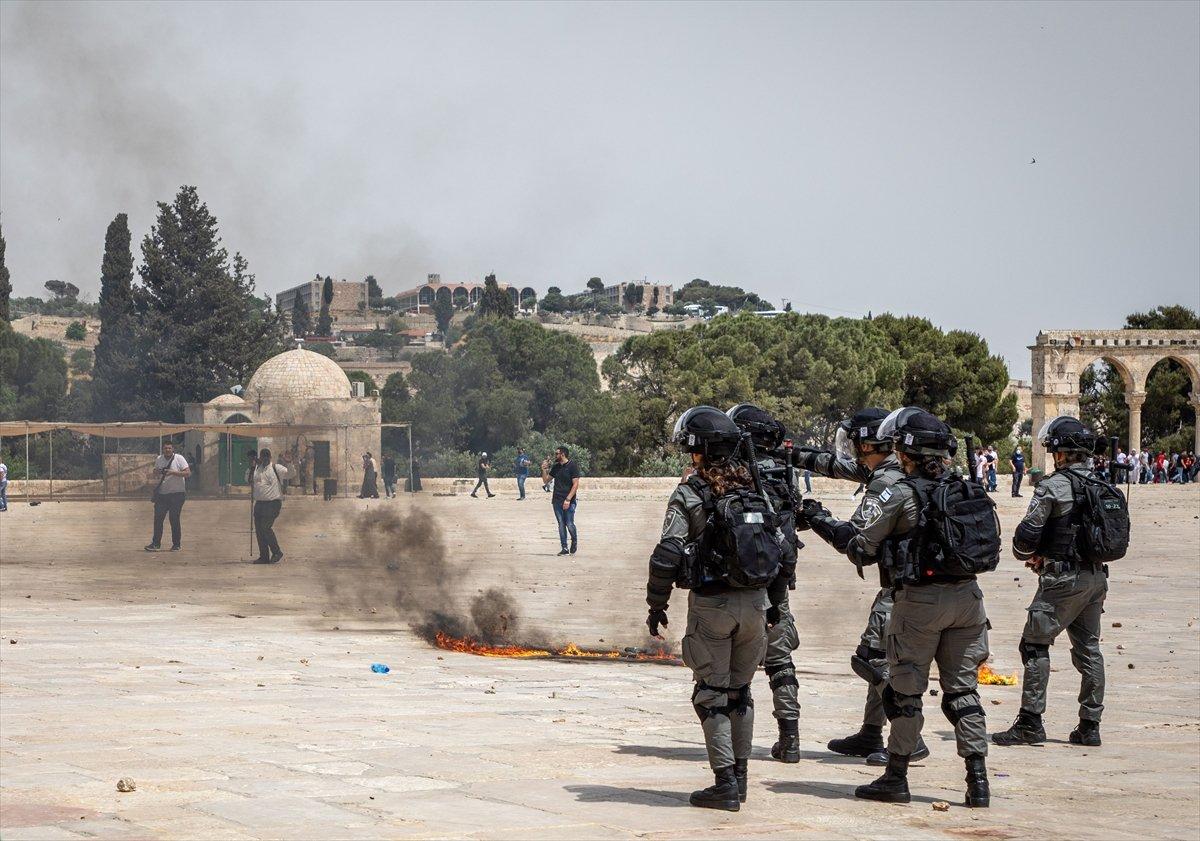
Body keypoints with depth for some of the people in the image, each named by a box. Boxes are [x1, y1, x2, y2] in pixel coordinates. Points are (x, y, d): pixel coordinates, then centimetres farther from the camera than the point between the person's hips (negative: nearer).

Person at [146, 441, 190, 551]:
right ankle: (156, 543, 5)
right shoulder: (159, 459, 8)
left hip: (177, 493, -5)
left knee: (174, 520, -2)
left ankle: (176, 544, 7)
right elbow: (155, 471, 24)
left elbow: (188, 473, -14)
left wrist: (173, 472, -24)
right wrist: (156, 471, -1)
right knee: (158, 518, 0)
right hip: (162, 493, 5)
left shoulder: (179, 459, -7)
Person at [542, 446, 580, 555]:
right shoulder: (556, 467, 14)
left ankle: (574, 542, 17)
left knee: (569, 524, -9)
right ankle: (565, 548, 6)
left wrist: (568, 499, -18)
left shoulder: (572, 466, -5)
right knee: (561, 524, 3)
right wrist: (544, 470, 5)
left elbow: (575, 484, -11)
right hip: (557, 500, 6)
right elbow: (546, 481, 22)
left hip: (569, 501, -6)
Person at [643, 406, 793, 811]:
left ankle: (724, 784, -4)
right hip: (754, 603, 5)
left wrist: (656, 604, -4)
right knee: (740, 692, 16)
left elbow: (667, 555, -14)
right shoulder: (752, 490, 8)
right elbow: (781, 549, 10)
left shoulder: (689, 494, -9)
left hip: (711, 605, -5)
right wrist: (775, 601, 19)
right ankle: (739, 776, 20)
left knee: (712, 695, 1)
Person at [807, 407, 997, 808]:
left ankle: (896, 778, 12)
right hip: (967, 596, 5)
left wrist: (825, 521, 11)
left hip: (921, 599, -5)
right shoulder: (967, 491, 6)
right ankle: (978, 781, 6)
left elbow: (861, 548, -6)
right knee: (962, 689, 10)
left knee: (904, 691, 6)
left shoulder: (903, 494, -11)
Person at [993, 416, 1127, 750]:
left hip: (1064, 580, -8)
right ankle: (1090, 726, 15)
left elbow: (1027, 533, -14)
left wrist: (1024, 554, 10)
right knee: (1088, 648, 13)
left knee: (1035, 645, -2)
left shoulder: (1054, 486, -13)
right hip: (1096, 577, 8)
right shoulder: (1103, 487, 10)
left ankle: (1030, 723, -5)